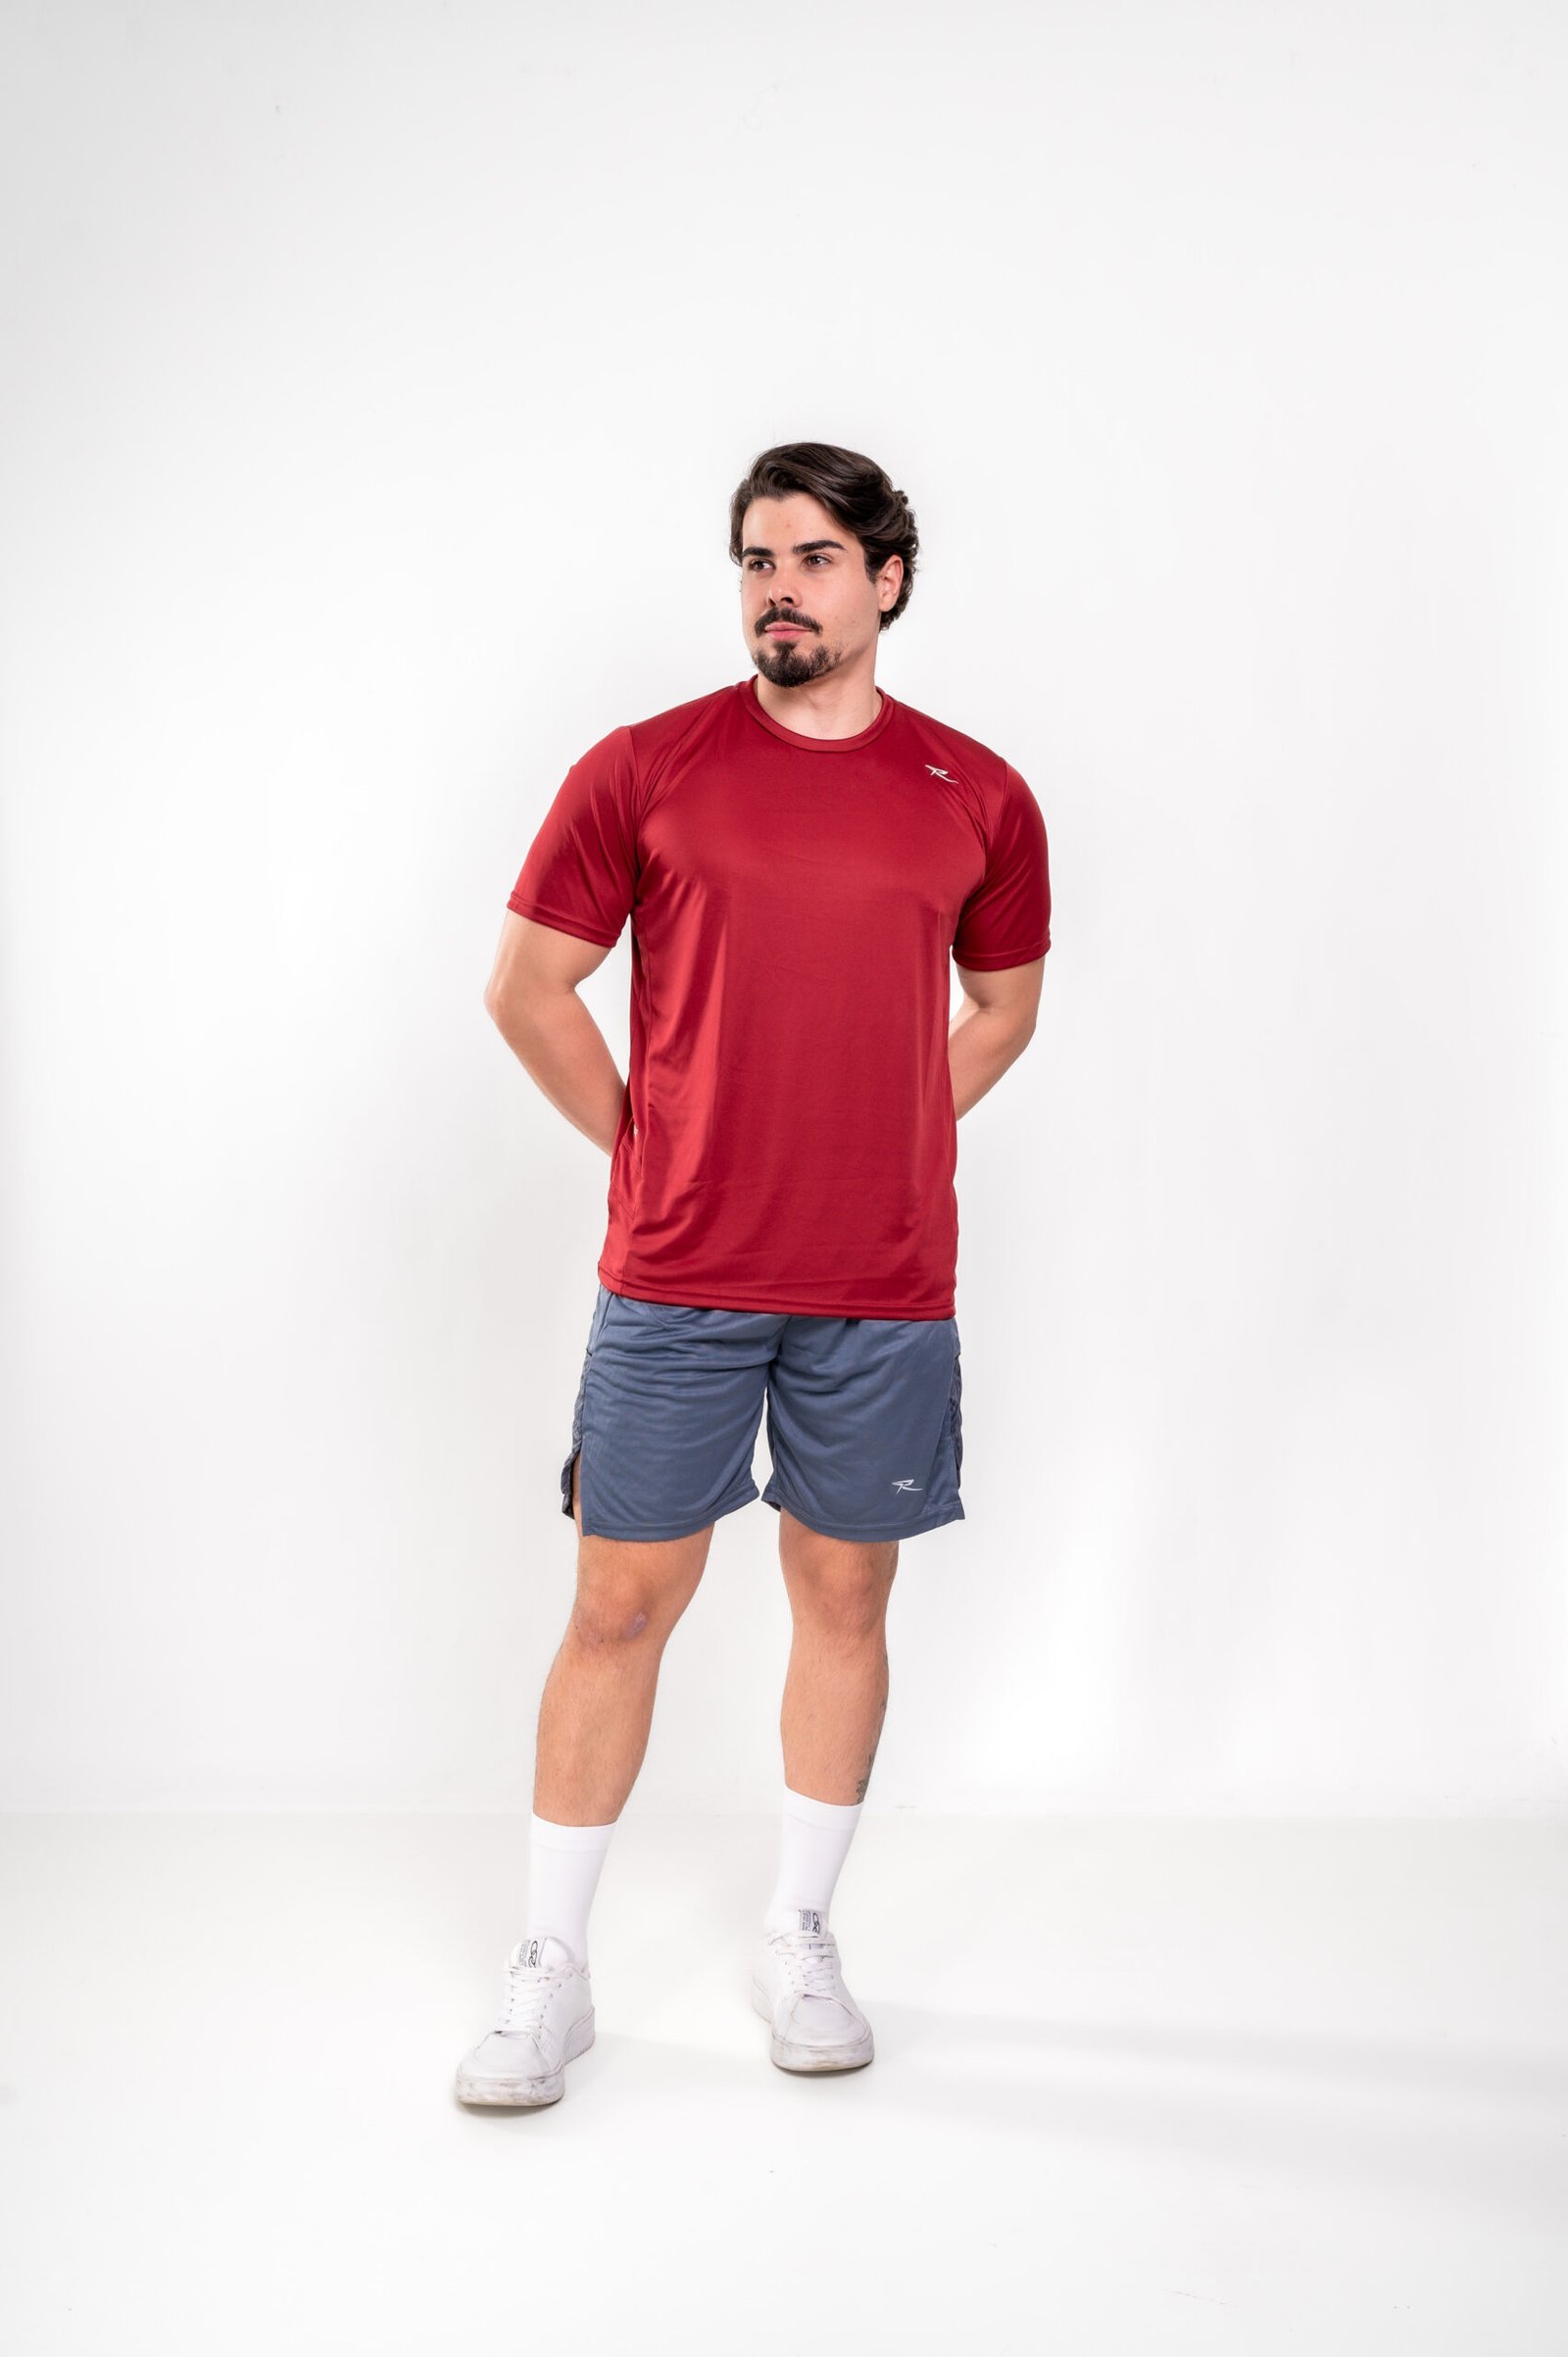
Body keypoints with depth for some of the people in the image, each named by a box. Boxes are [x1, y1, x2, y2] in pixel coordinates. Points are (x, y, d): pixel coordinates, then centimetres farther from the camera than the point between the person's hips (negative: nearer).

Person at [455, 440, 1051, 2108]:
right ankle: (552, 1969, 20)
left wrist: (882, 1149, 8)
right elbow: (526, 988, 5)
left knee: (844, 1599, 11)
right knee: (619, 1606, 4)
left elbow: (1004, 1003, 18)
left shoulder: (977, 797, 4)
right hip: (674, 1282, -1)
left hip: (886, 1291, 2)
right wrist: (649, 1147, 3)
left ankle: (799, 1939, 30)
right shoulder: (643, 770, -1)